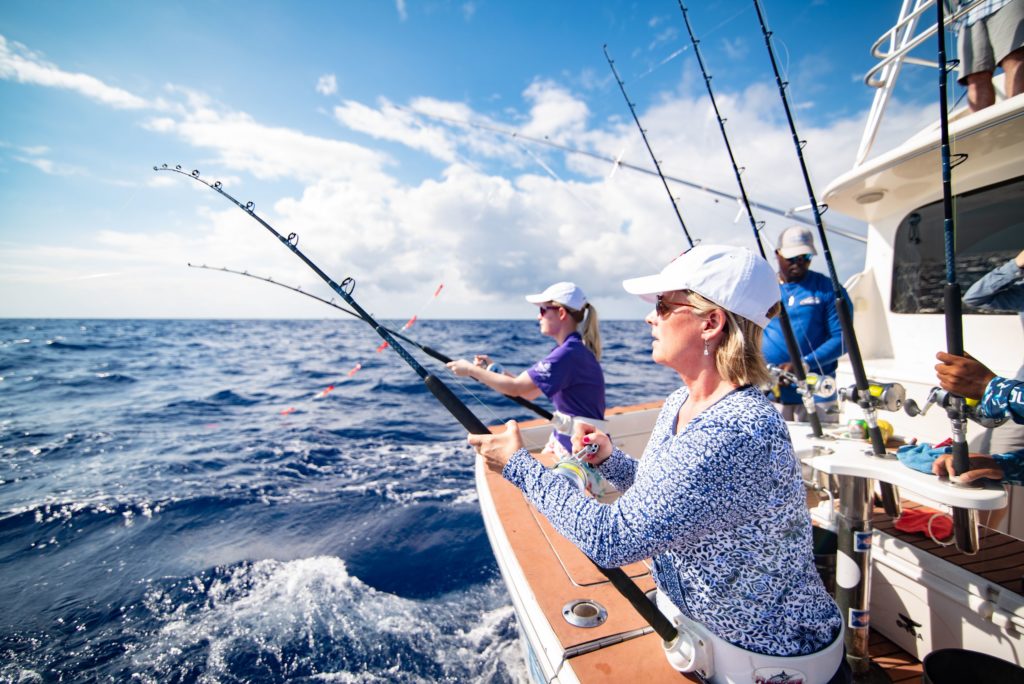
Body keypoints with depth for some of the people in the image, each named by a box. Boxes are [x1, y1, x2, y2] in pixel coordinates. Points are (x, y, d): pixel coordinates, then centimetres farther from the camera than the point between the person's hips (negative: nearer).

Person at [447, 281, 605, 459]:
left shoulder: (570, 352, -22)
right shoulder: (573, 349, 8)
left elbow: (516, 388, -23)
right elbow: (528, 392, 10)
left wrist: (471, 369, -13)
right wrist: (493, 368, 1)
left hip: (579, 447, -9)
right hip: (563, 440, 9)